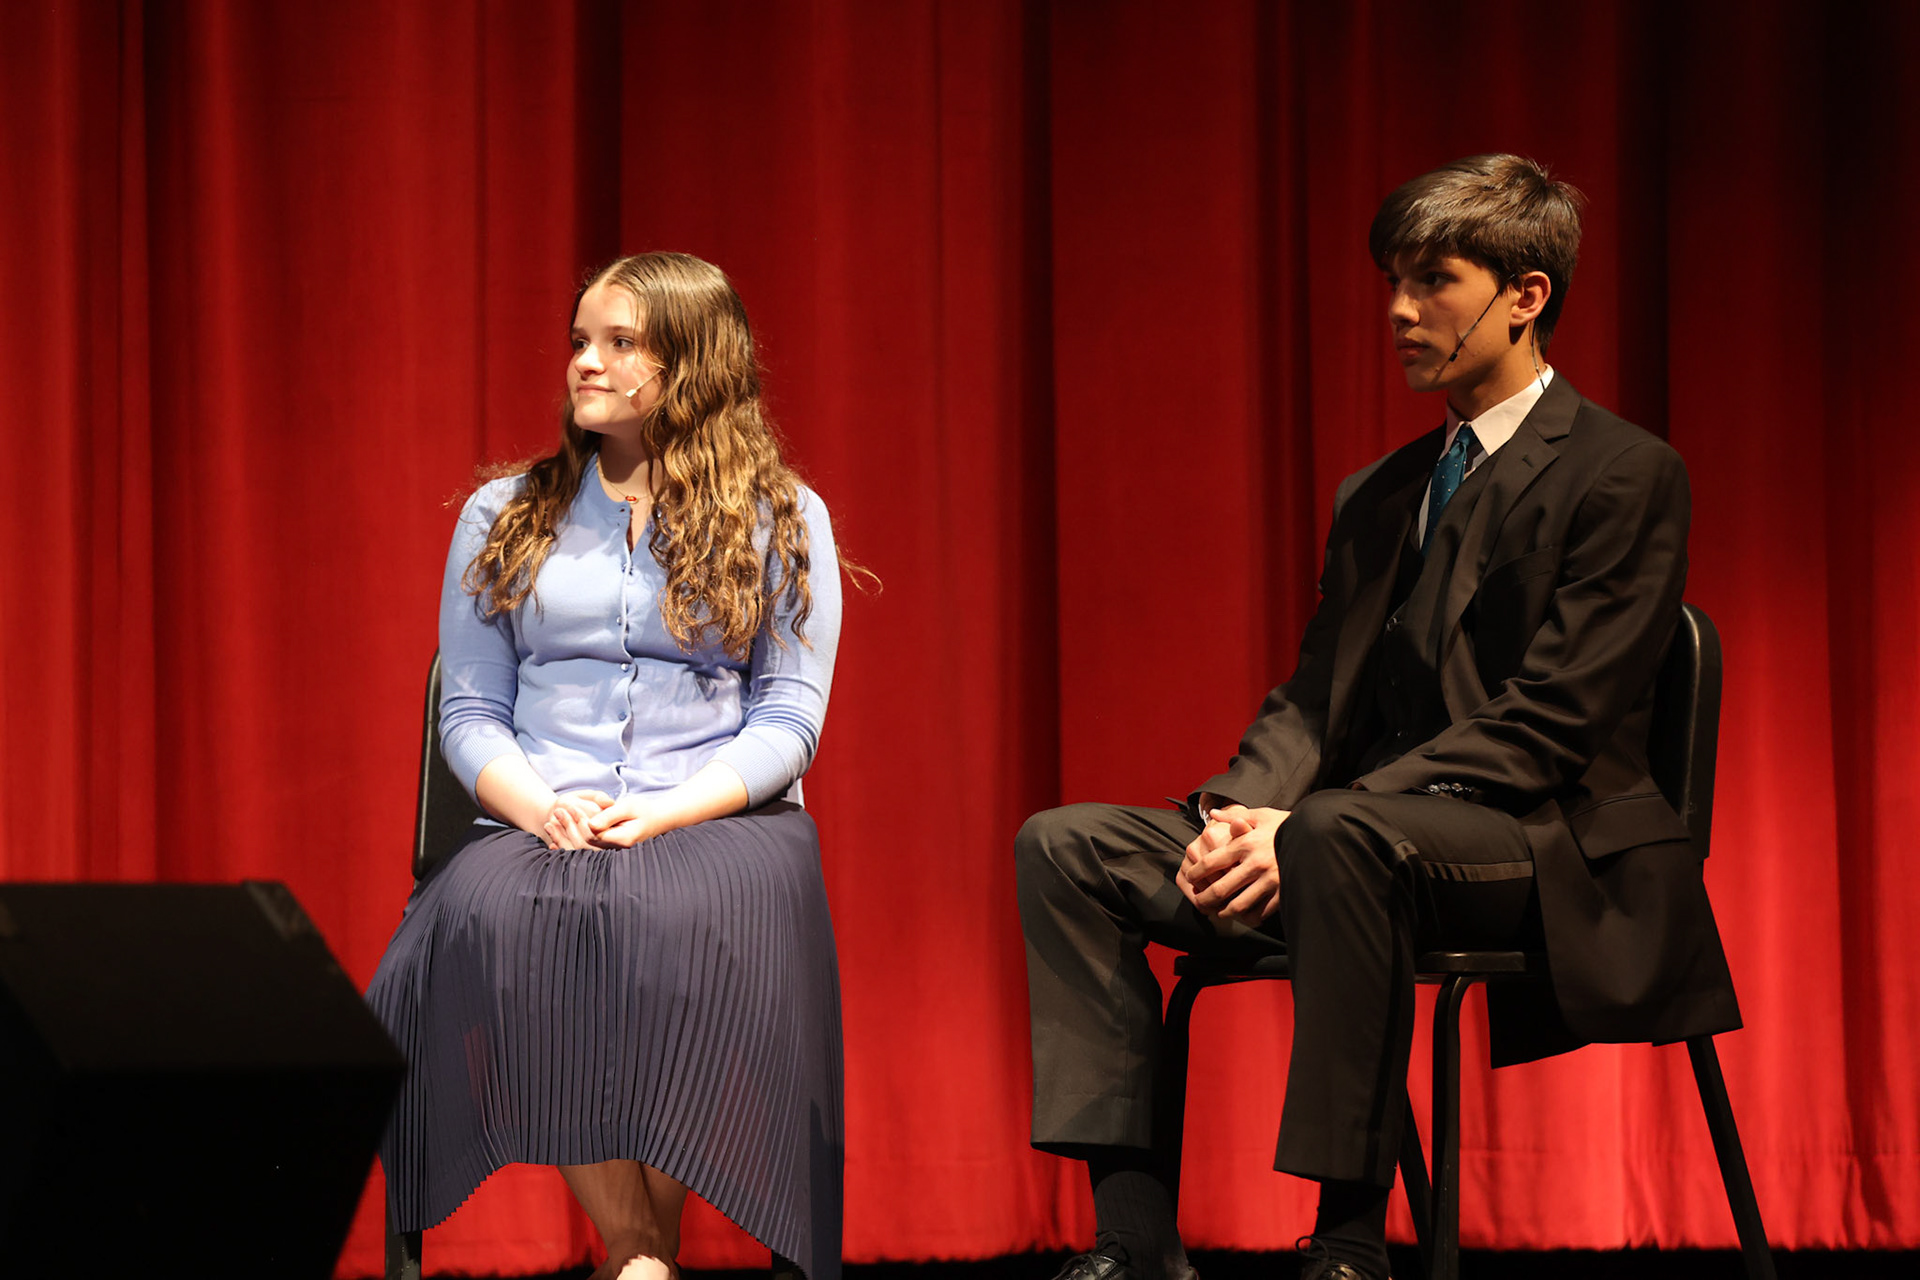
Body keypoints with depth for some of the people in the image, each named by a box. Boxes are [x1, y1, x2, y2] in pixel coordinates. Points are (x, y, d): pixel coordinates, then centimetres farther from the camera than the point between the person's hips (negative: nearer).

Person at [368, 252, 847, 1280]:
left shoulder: (782, 521, 12)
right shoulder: (502, 520, 18)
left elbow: (788, 719, 4)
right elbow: (470, 714, 13)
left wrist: (664, 813, -13)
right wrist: (541, 808, -9)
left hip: (722, 817, -2)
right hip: (538, 823, 2)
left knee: (680, 920, -39)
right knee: (494, 919, -36)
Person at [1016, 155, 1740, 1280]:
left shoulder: (1623, 475, -6)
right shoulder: (1378, 498, 20)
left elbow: (1543, 730, -14)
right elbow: (1313, 701, 16)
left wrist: (1306, 824, -21)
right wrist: (1243, 811, -9)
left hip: (1552, 856, -8)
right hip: (1364, 842, 8)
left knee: (1342, 835, -39)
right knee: (1068, 845, -7)